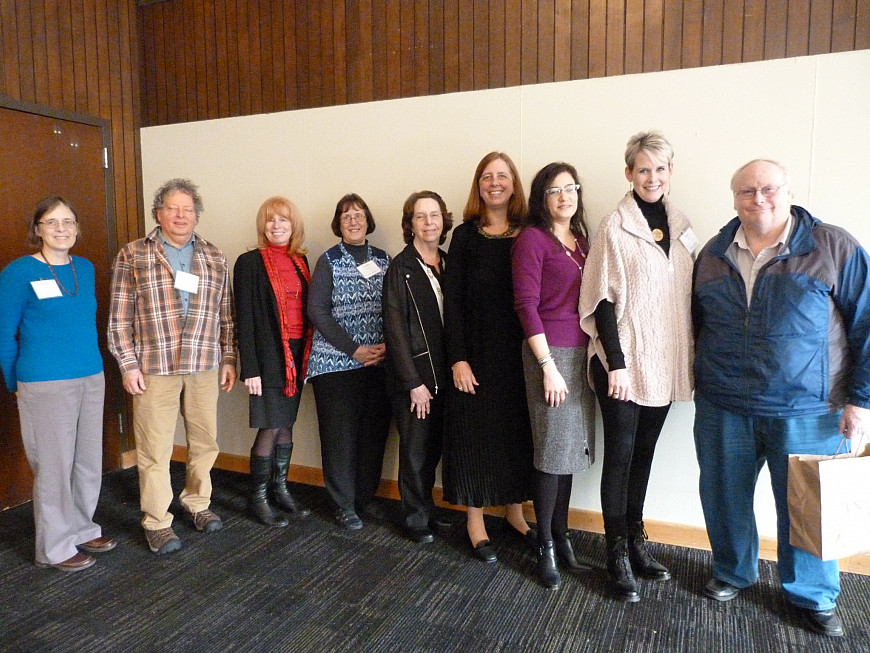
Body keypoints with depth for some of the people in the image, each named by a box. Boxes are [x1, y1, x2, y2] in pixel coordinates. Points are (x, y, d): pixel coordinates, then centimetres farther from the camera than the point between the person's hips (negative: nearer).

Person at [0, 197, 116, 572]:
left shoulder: (86, 269, 8)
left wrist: (90, 365, 17)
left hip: (92, 379, 5)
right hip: (46, 386, -5)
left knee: (89, 460, 13)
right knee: (54, 465, 5)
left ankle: (82, 530, 32)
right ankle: (55, 548, 21)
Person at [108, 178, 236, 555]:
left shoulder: (214, 258, 10)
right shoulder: (132, 255, 2)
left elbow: (225, 313, 11)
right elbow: (120, 315, 0)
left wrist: (228, 358, 7)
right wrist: (127, 364, -6)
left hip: (205, 367, 3)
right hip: (154, 367, -3)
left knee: (205, 440, 11)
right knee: (155, 447, 3)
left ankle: (197, 503, 32)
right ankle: (157, 522, 18)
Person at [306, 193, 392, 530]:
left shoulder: (384, 259, 10)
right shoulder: (328, 260, 1)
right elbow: (317, 311, -7)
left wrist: (387, 345, -9)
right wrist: (354, 350, -13)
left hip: (379, 361, 3)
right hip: (336, 361, -3)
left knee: (374, 430, 7)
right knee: (340, 432, 2)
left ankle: (366, 496, 23)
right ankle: (344, 504, 15)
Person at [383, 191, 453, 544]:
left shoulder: (448, 265, 9)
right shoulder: (401, 268, -9)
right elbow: (395, 329, -12)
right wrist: (414, 382, -13)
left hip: (442, 374, 5)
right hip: (413, 375, -5)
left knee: (434, 447, 14)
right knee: (415, 449, 6)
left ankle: (427, 508, 32)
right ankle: (417, 518, 23)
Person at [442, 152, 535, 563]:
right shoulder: (466, 235, 0)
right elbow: (452, 300, -3)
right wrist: (458, 358, -10)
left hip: (520, 352, 2)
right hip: (478, 352, -2)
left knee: (518, 429, 11)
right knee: (475, 430, 5)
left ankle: (514, 509, 30)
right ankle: (475, 520, 20)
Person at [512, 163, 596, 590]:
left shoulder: (580, 239, 14)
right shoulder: (532, 238, -6)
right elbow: (526, 305, -12)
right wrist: (547, 366, -15)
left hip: (581, 352, 6)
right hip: (550, 352, -6)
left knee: (572, 446, 11)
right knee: (553, 449, 0)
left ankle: (561, 535, 26)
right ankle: (545, 547, 15)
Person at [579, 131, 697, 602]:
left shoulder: (680, 227, 10)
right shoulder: (614, 228, -8)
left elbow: (689, 294, 13)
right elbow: (604, 301, -11)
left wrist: (690, 358, 9)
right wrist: (615, 363, -15)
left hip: (664, 363, 6)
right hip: (624, 362, -6)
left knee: (644, 452, 14)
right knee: (620, 453, 1)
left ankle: (636, 540, 28)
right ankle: (618, 554, 13)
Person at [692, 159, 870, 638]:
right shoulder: (713, 255, 7)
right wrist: (704, 382, 14)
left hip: (806, 411, -3)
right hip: (723, 408, 3)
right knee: (724, 498, 13)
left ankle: (813, 596, 33)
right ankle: (732, 573, 37)